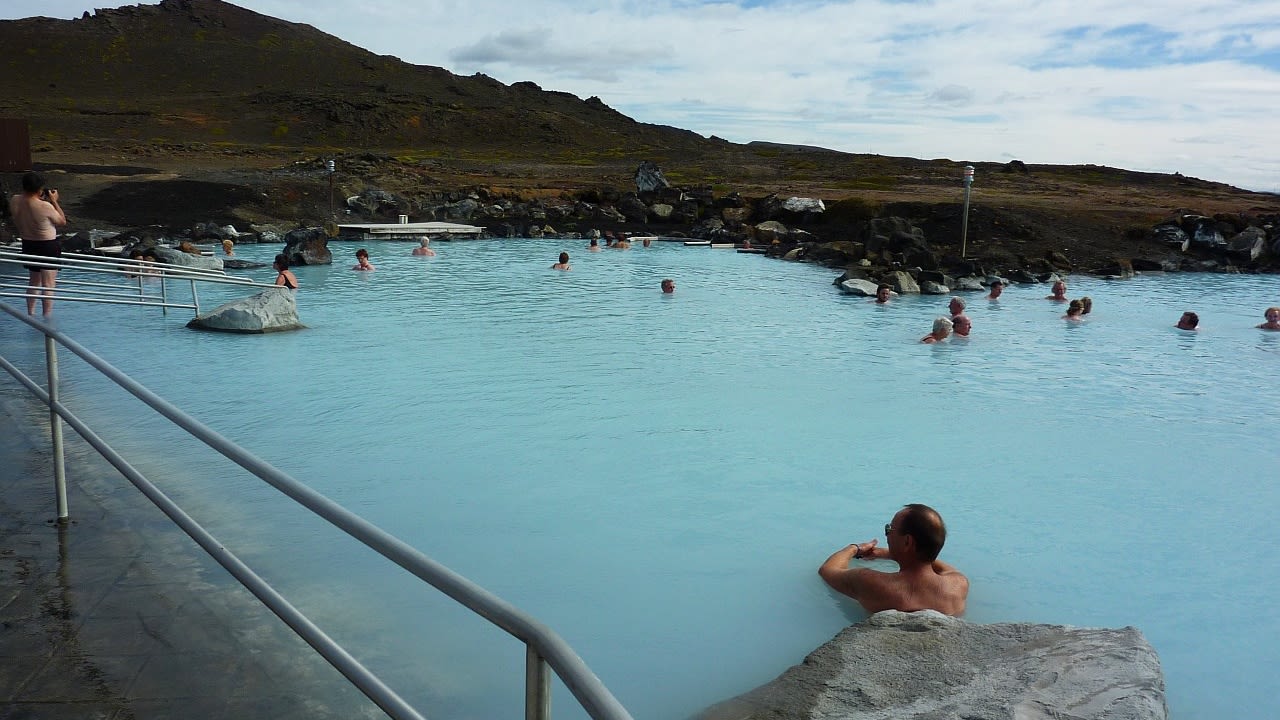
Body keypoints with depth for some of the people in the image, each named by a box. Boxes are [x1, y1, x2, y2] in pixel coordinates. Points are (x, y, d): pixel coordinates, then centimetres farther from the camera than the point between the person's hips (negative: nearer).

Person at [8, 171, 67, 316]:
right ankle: (46, 318, 0)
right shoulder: (45, 206, -25)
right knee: (48, 286, 0)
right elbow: (62, 222, -9)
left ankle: (30, 314, 32)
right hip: (48, 246, -7)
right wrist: (54, 201, -5)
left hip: (27, 244, 7)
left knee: (33, 281, 23)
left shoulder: (14, 201, -8)